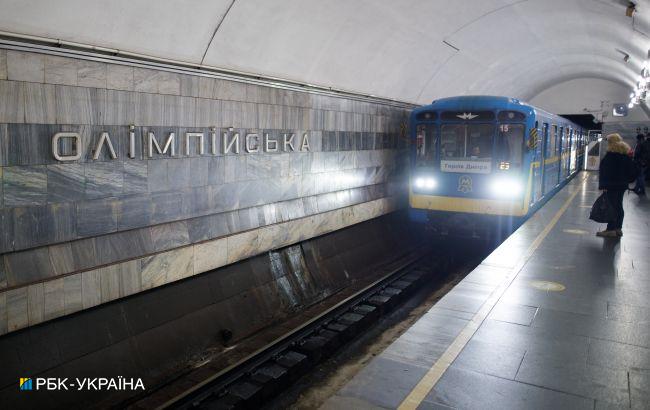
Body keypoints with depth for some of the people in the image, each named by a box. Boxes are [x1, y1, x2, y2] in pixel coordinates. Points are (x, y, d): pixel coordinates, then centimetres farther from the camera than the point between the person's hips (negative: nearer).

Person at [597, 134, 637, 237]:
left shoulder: (611, 155, -15)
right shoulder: (626, 154, 10)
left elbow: (605, 171, -18)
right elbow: (632, 171, 15)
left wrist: (603, 185, -17)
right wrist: (627, 181, 22)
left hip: (612, 185, -8)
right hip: (623, 185, 8)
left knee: (612, 206, -5)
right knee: (619, 206, 14)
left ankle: (611, 229, -2)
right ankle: (618, 228, 22)